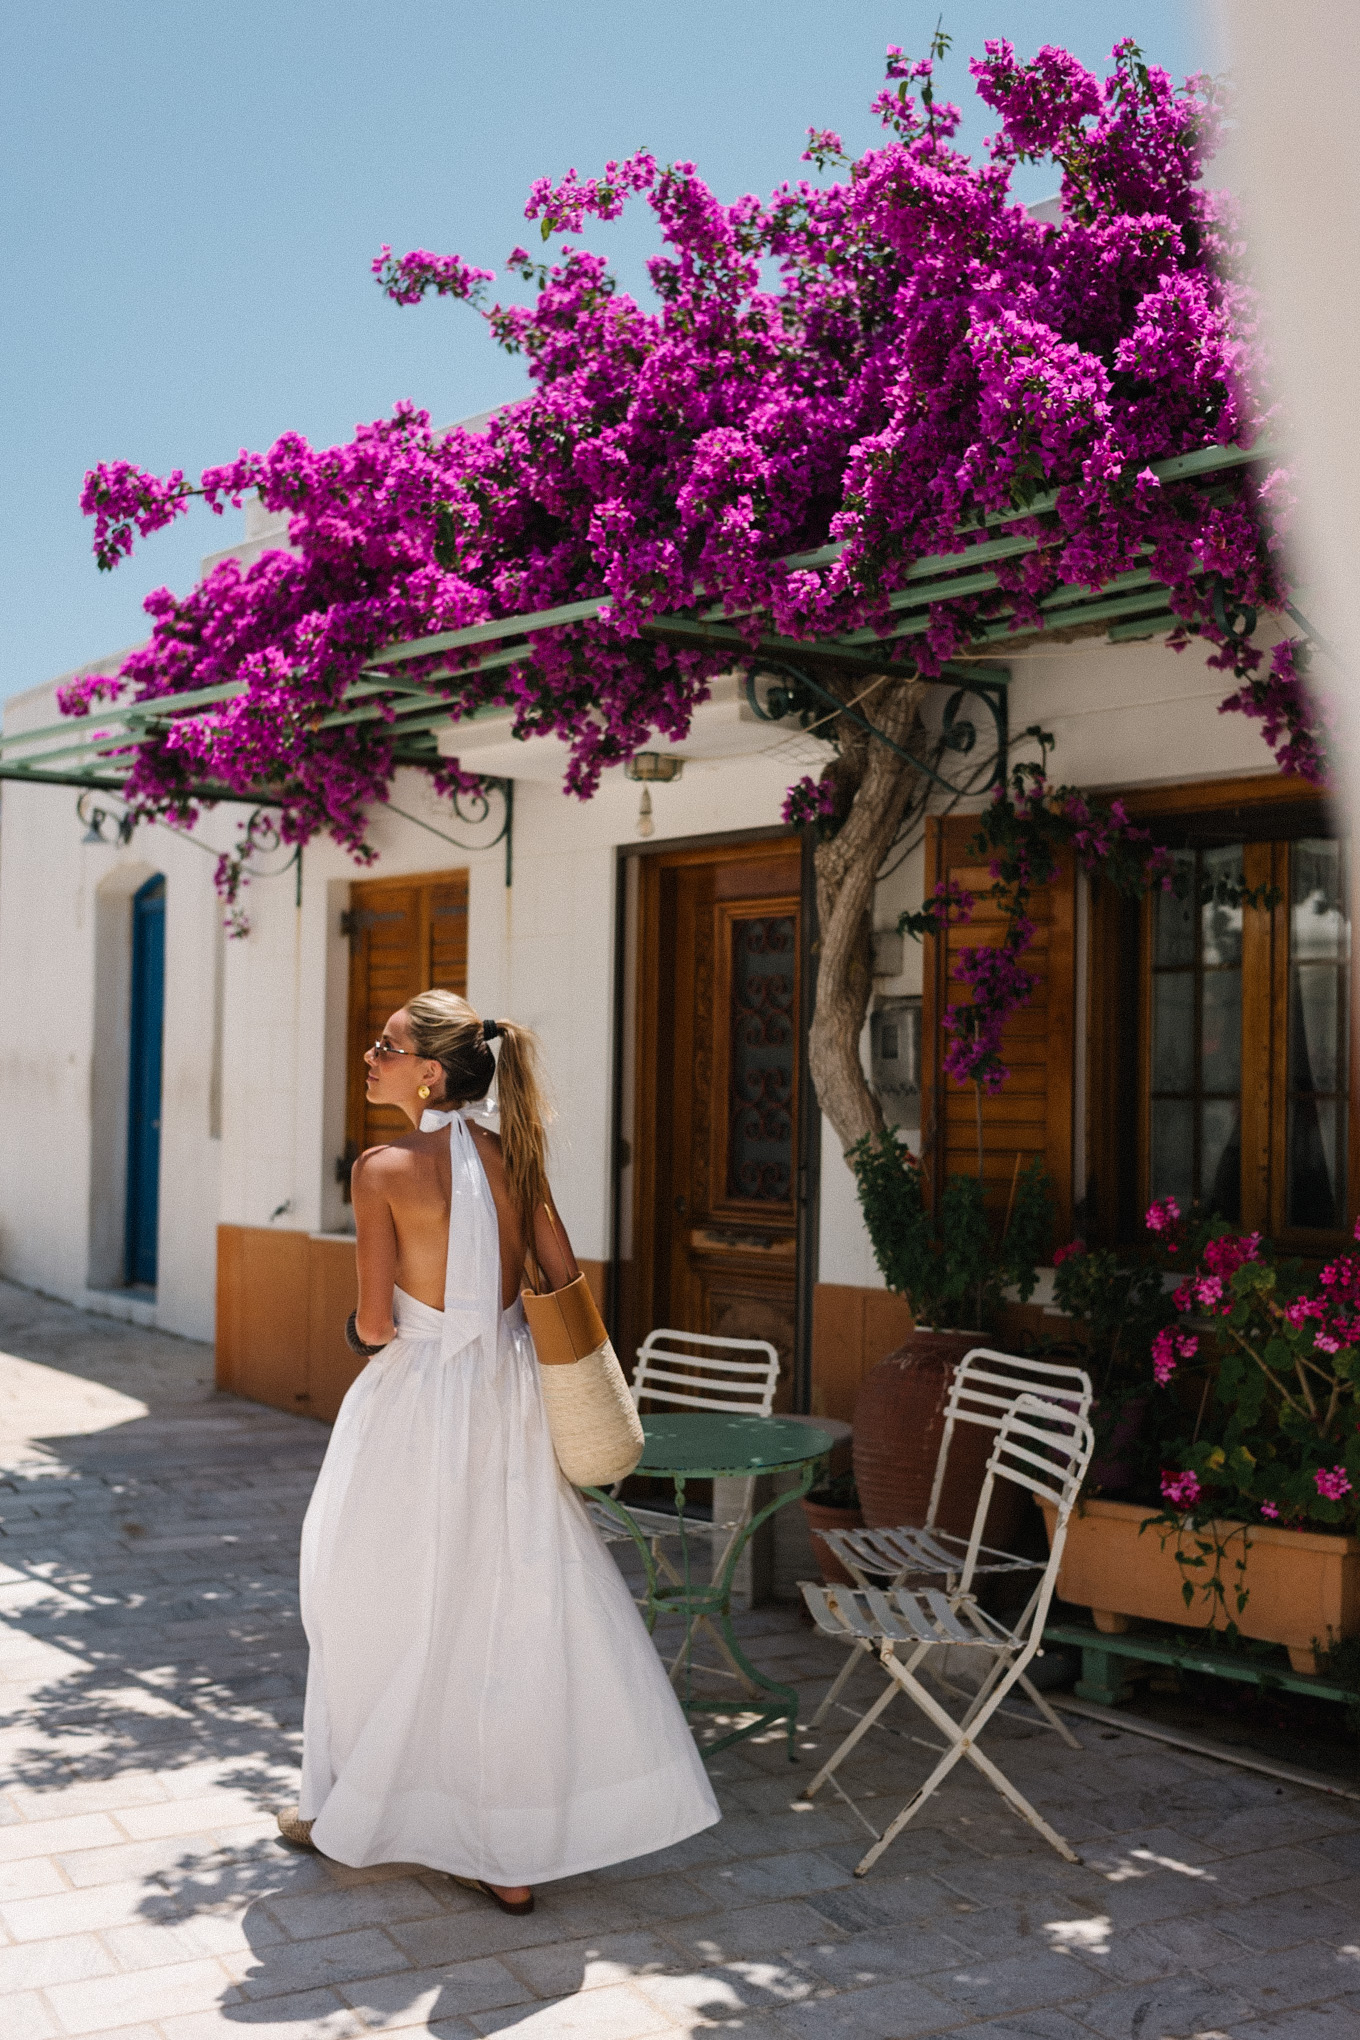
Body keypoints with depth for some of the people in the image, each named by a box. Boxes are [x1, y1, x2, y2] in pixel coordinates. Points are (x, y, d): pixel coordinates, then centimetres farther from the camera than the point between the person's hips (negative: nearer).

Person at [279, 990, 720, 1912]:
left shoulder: (385, 1168, -14)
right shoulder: (511, 1152, 2)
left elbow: (373, 1323, -12)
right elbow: (569, 1284, 5)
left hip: (422, 1400, -5)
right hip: (513, 1402, 5)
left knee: (383, 1603, 13)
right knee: (523, 1610, 10)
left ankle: (351, 1809, 29)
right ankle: (515, 1852, 18)